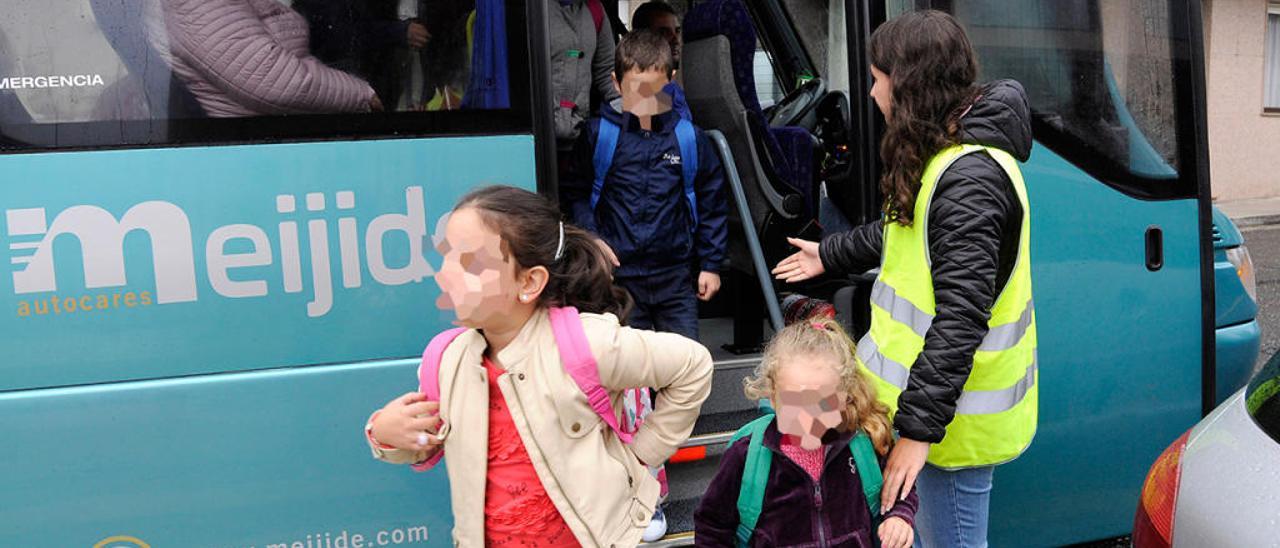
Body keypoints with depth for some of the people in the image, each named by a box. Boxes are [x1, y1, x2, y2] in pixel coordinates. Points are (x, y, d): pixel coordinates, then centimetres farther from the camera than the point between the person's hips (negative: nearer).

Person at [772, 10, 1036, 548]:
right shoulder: (943, 158, 9)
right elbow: (903, 233, 28)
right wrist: (828, 254, 41)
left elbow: (960, 318, -29)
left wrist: (918, 429, -28)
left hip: (952, 412, -10)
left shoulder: (969, 179, -24)